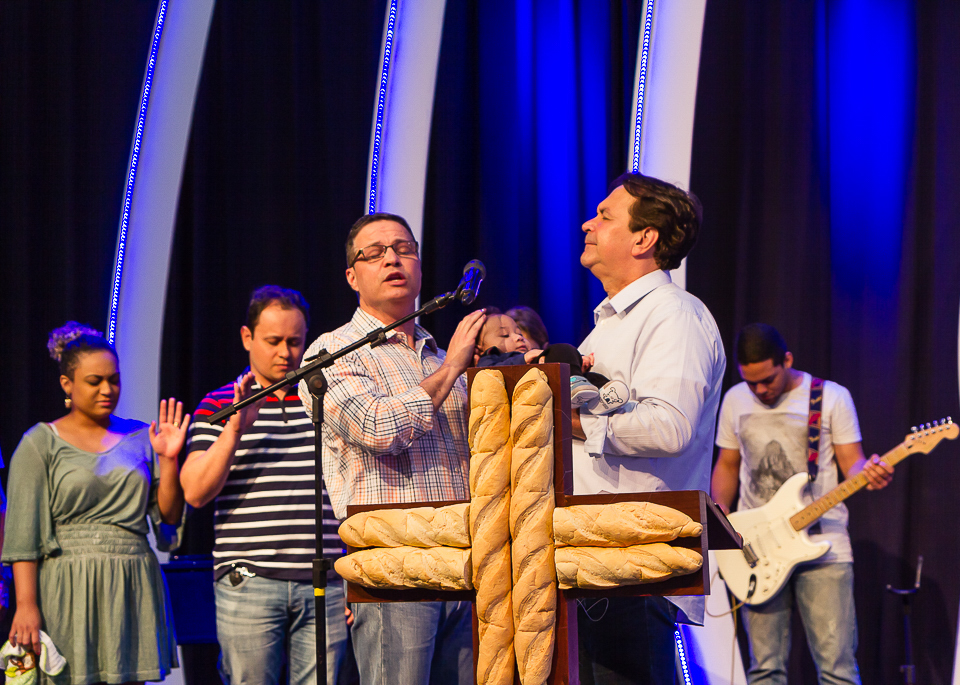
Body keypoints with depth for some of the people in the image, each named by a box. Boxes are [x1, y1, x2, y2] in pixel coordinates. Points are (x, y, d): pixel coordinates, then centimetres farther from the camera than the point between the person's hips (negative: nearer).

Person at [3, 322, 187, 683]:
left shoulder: (139, 438, 12)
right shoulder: (40, 443, 3)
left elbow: (168, 517, 10)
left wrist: (169, 460, -4)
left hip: (132, 590, 3)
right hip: (69, 594, -3)